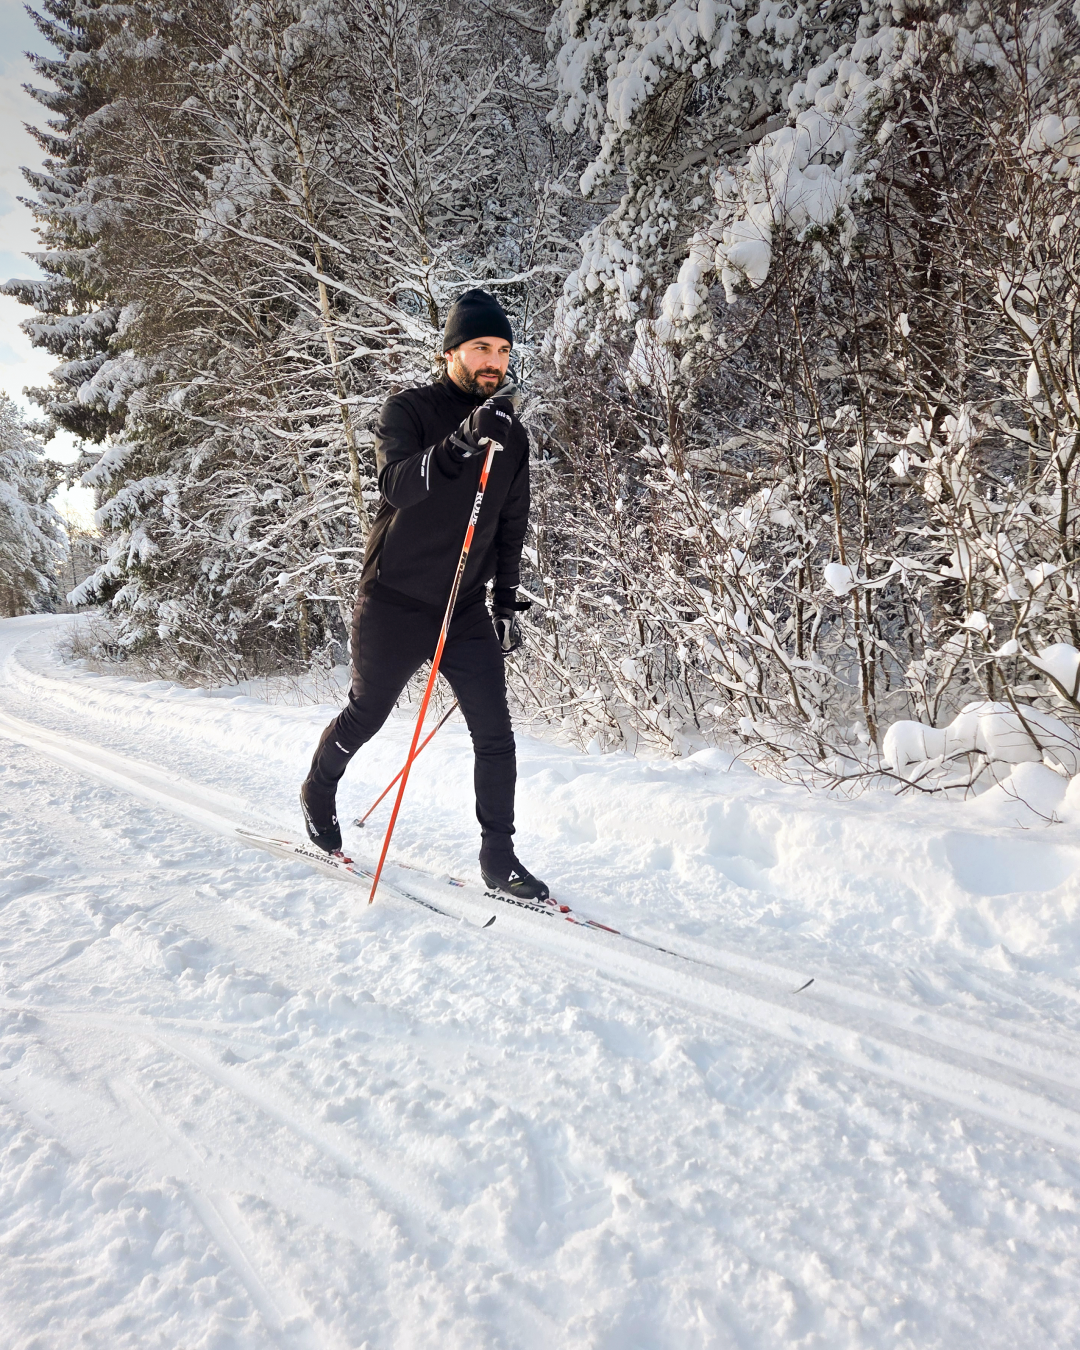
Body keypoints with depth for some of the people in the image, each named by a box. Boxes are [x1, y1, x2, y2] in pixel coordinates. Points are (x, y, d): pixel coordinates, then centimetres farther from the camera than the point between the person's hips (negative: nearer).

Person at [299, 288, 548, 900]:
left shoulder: (513, 433, 7)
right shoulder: (409, 410, -8)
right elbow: (398, 483, -28)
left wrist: (507, 600, 14)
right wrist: (462, 441, -42)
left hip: (467, 608, 4)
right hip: (395, 602, -4)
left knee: (496, 734, -3)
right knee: (365, 716, 13)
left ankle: (499, 857, 8)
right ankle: (318, 793, 41)